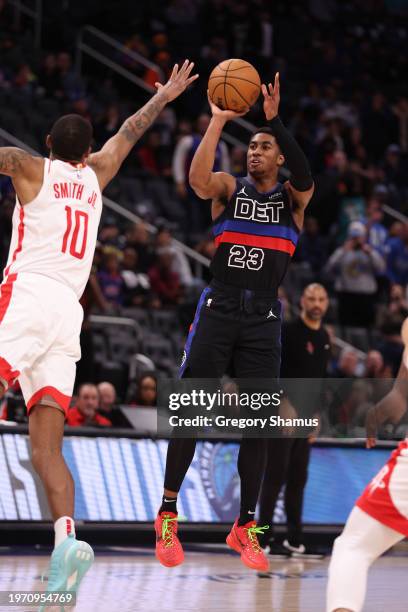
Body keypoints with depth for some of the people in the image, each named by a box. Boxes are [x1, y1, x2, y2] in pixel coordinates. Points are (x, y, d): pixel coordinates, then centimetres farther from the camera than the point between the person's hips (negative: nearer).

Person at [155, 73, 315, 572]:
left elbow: (305, 176, -18)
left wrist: (274, 119, -25)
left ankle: (245, 527, 9)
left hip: (263, 318, 1)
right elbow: (197, 179, -18)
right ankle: (167, 515, 3)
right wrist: (218, 121, -23)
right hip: (218, 308, -1)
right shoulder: (229, 188, 5)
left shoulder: (292, 198, 6)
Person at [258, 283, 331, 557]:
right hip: (282, 413, -7)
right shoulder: (288, 331, -8)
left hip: (305, 418, 7)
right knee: (276, 475, -8)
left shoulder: (324, 338, 14)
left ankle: (295, 540, 11)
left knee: (298, 478, 7)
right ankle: (264, 538, -6)